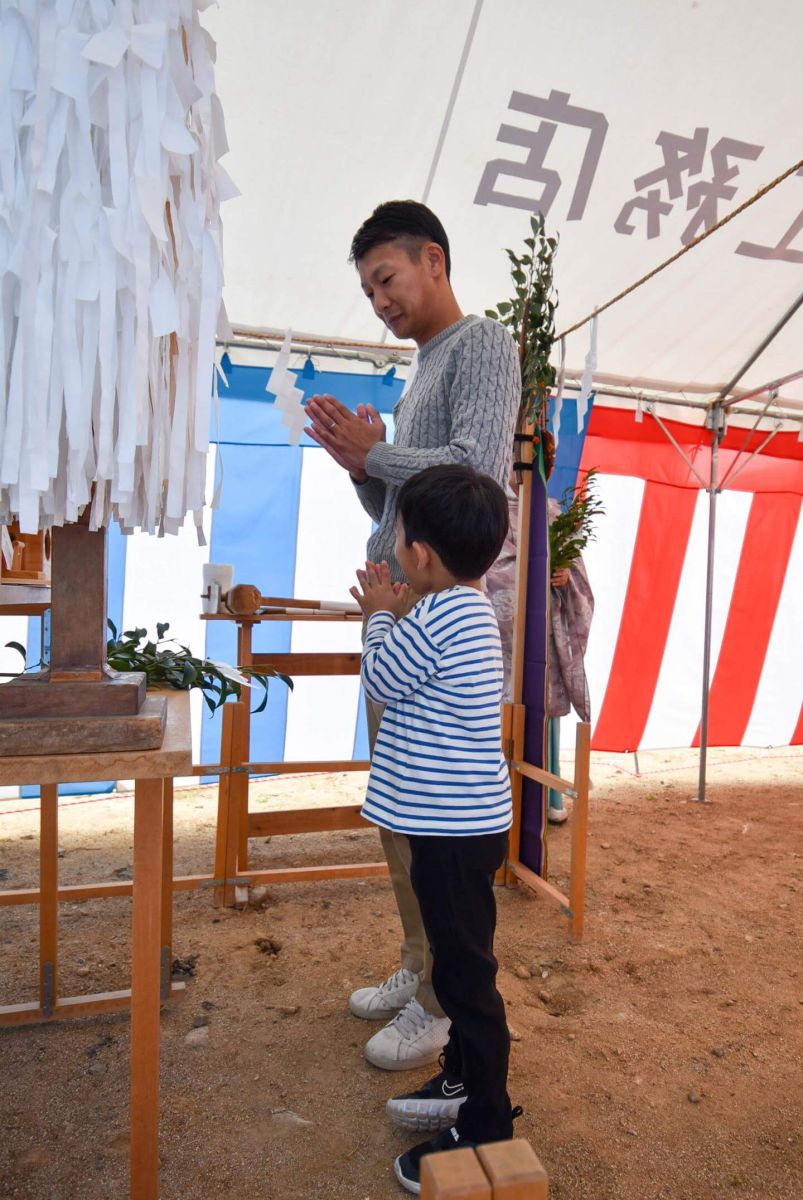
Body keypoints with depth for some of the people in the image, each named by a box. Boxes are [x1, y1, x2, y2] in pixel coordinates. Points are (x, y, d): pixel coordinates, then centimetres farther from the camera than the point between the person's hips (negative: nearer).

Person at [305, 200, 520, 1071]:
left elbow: (480, 471, -20)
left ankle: (446, 1008, 13)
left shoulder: (482, 345, -2)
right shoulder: (420, 374, 24)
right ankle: (418, 969, 30)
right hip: (395, 616, 9)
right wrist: (362, 463, 5)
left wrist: (371, 455, -9)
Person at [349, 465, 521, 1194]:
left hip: (455, 830, -10)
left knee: (466, 973, 5)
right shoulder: (470, 609, 8)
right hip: (460, 823, 10)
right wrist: (393, 617, 12)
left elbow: (380, 683, -9)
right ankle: (464, 1082, 42)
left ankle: (487, 1131, 22)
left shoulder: (438, 615, -22)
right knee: (459, 963, 23)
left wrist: (380, 614, 5)